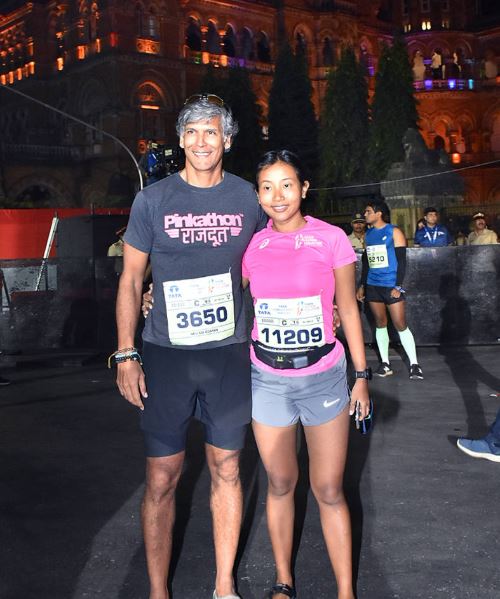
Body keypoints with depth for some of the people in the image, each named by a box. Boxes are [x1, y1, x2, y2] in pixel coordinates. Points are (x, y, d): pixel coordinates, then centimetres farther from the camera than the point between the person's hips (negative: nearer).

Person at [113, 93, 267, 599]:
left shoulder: (246, 197, 3)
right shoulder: (153, 200, -2)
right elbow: (130, 279, 1)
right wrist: (125, 355, -4)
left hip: (229, 353, 2)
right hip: (166, 354, -1)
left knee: (226, 471, 11)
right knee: (162, 479, 3)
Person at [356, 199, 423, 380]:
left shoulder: (394, 232, -3)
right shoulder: (368, 234, 12)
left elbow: (402, 261, -7)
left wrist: (398, 286, -15)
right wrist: (362, 286, 15)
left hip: (391, 286, -5)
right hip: (373, 286, 5)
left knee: (401, 325, -6)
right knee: (380, 324, 7)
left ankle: (414, 364, 0)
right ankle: (385, 364, 12)